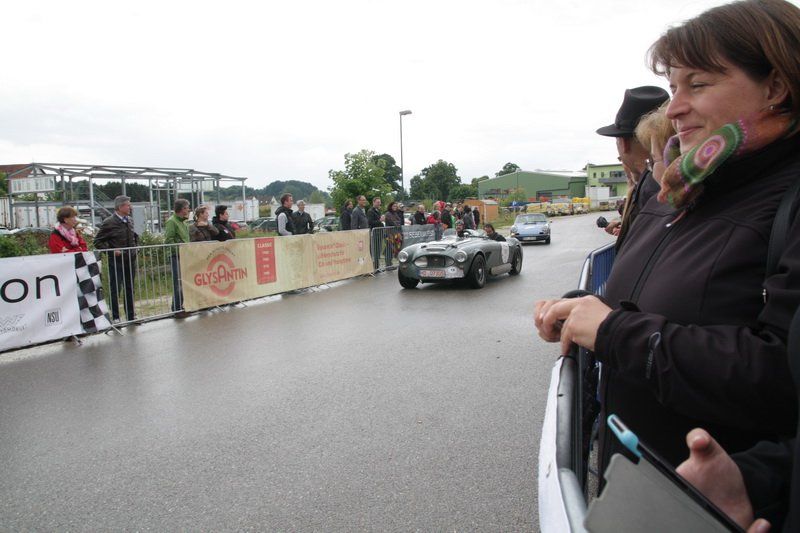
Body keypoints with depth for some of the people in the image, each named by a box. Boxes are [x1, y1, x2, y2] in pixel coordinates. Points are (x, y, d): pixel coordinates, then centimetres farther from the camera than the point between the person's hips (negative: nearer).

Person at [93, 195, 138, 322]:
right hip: (116, 261, -6)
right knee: (115, 289, 0)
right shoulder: (109, 223, -10)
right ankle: (115, 318, 8)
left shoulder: (130, 220, 9)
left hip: (131, 260, 6)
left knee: (130, 288, 12)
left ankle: (131, 316, 21)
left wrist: (135, 246, 10)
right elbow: (98, 241, -7)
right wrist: (111, 250, -15)